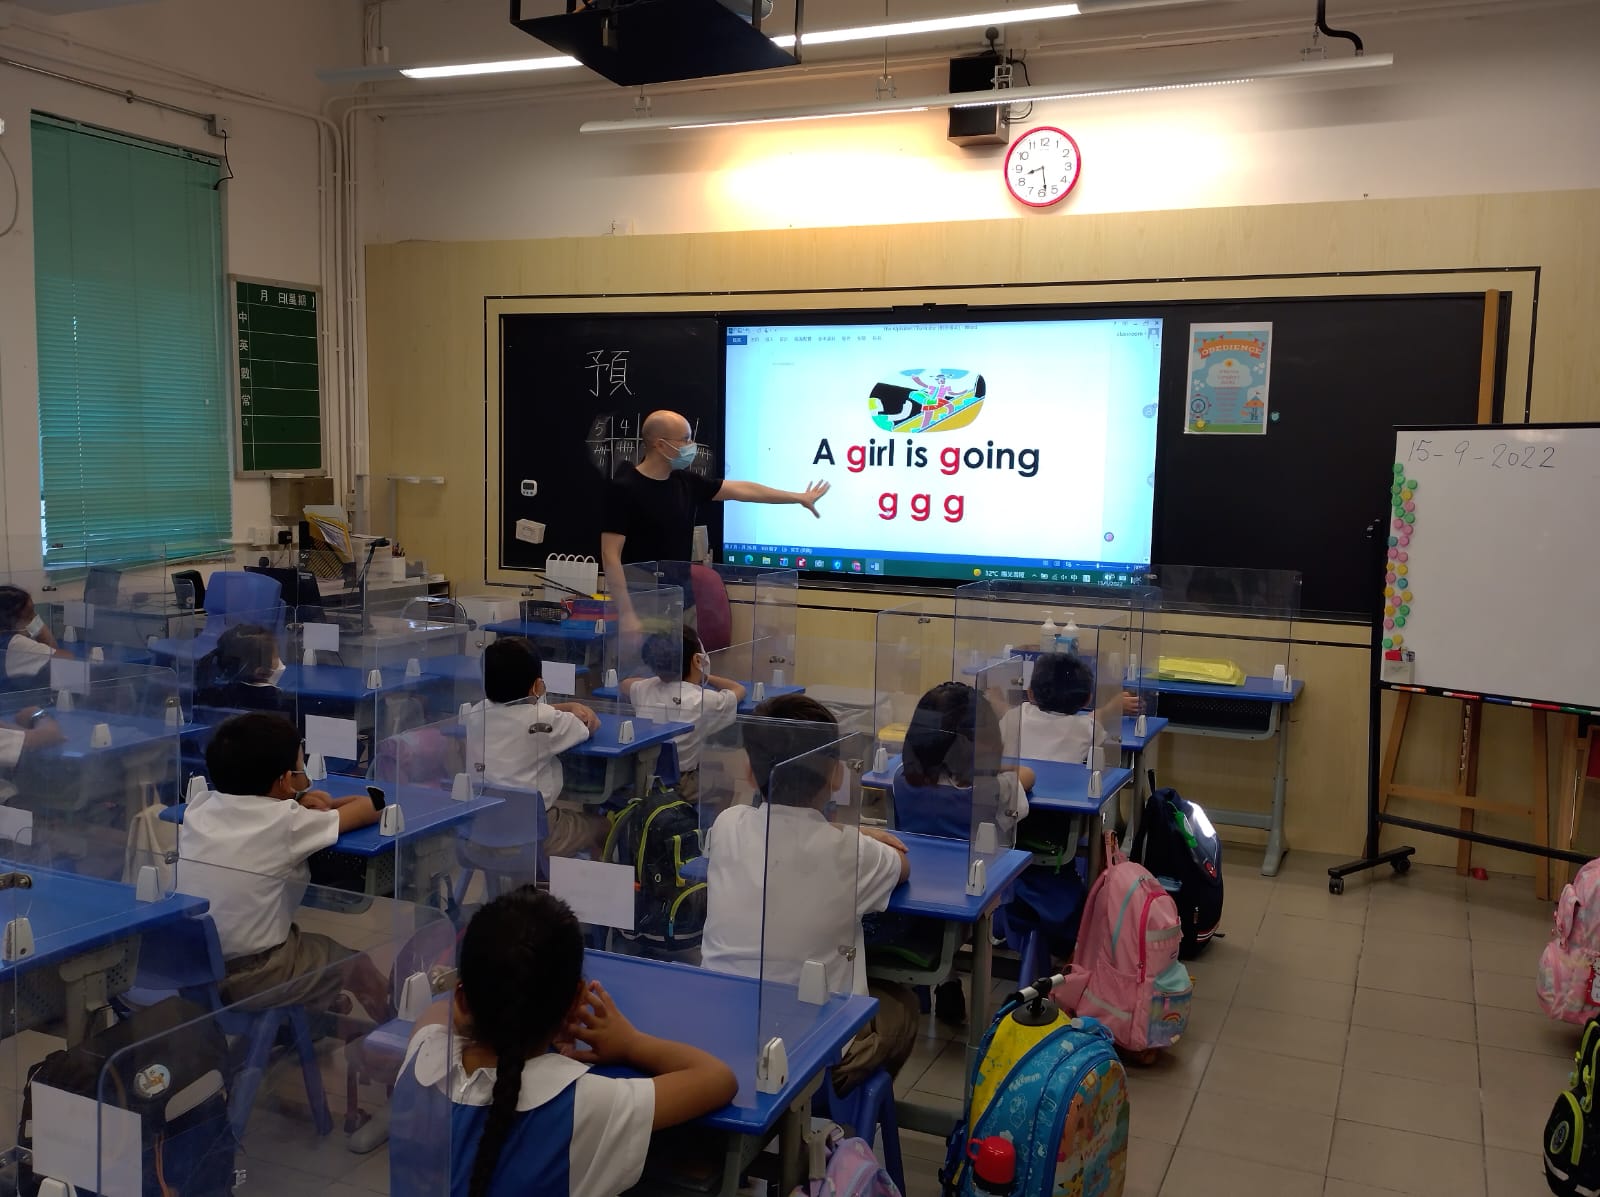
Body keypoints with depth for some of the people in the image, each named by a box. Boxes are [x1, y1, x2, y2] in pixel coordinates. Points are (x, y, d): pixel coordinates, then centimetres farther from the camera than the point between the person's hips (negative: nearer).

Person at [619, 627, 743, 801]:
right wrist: (705, 677, 25)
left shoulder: (644, 689, -2)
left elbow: (625, 683, 24)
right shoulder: (706, 701, -14)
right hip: (681, 789, -5)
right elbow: (739, 689, 10)